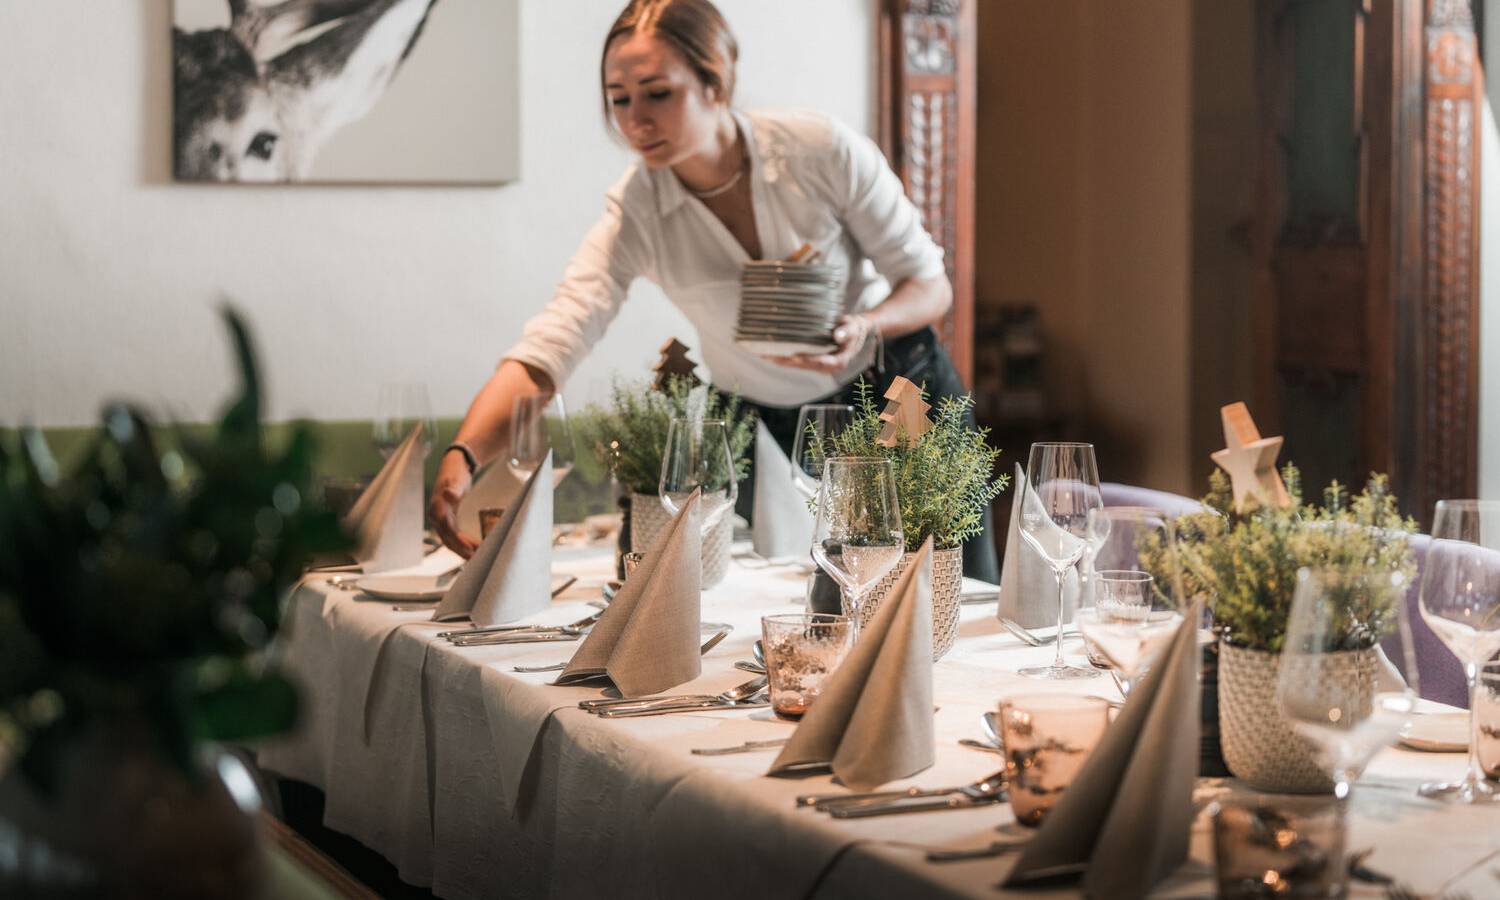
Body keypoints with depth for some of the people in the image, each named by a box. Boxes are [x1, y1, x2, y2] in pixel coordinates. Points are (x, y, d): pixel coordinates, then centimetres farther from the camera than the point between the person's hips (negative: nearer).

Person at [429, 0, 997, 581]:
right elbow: (545, 349, -32)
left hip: (901, 388, -1)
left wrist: (864, 328, -35)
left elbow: (930, 284, -13)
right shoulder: (634, 215, -21)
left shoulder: (823, 151, -24)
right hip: (769, 431, 1)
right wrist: (462, 457, -50)